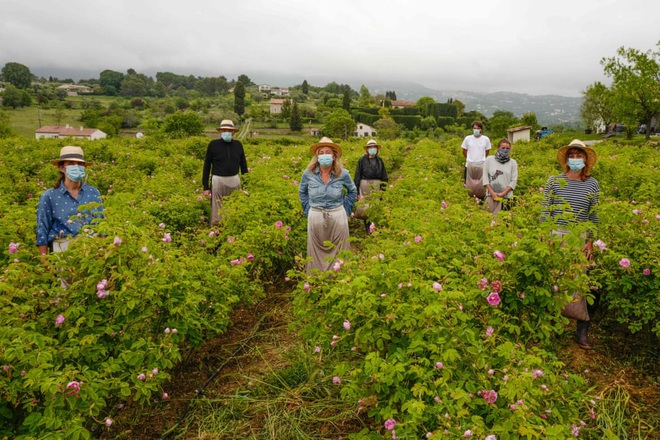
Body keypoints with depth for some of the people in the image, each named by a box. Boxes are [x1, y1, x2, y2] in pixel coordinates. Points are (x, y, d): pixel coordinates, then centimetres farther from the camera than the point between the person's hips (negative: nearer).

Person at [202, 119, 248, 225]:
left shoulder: (238, 145, 6)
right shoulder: (213, 144, -1)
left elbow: (243, 165, 13)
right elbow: (207, 166, 3)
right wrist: (206, 187, -1)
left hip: (234, 180, 3)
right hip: (218, 180, -2)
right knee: (217, 212, 0)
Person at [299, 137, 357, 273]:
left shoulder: (343, 174, -5)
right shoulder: (308, 174, -4)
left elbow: (352, 191, 14)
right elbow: (302, 192, 15)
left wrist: (346, 210, 7)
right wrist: (308, 211, 9)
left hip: (338, 217, 0)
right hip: (315, 218, 1)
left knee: (338, 253, 8)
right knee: (317, 253, 9)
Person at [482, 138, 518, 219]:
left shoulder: (513, 162, 7)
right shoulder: (489, 160, 7)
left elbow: (514, 180, 3)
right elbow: (485, 177, 3)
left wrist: (503, 193, -8)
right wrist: (492, 192, -6)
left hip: (505, 196, 0)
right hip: (491, 195, 1)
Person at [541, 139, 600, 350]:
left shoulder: (592, 185, 4)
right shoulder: (554, 181, 1)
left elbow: (594, 217, 6)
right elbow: (545, 212, 1)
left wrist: (590, 243, -2)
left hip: (580, 241, 1)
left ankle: (582, 332, 13)